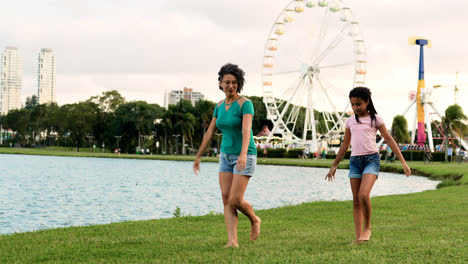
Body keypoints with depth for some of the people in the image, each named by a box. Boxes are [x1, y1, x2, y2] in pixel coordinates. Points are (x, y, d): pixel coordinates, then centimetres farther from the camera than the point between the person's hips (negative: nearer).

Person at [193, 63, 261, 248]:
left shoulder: (245, 104, -16)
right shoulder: (220, 106, 6)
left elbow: (247, 130, -30)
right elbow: (209, 133, 13)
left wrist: (243, 154, -45)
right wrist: (198, 157, 15)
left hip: (245, 157, -6)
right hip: (226, 156, 6)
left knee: (235, 200, -11)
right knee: (226, 199, -5)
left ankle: (254, 220, 20)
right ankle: (233, 241, -5)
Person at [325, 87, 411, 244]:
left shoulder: (375, 119, 3)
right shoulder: (350, 121, 14)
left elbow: (389, 140, 3)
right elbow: (345, 144, 22)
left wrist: (403, 162, -1)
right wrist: (334, 165, 23)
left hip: (371, 159, -4)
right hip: (355, 160, 5)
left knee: (364, 195, -22)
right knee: (356, 200, 2)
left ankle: (367, 227, -1)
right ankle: (358, 236, 6)